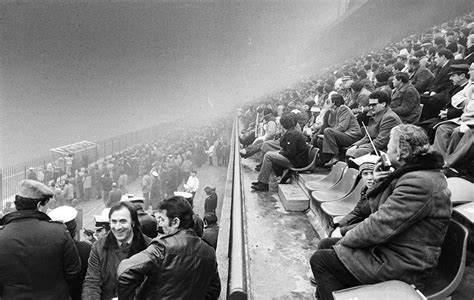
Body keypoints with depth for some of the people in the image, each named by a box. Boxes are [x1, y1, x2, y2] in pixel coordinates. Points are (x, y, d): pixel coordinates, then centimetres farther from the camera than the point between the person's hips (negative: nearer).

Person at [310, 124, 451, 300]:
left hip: (400, 265, -10)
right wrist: (379, 185, -6)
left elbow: (379, 227, -26)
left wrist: (345, 241, -12)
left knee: (320, 260, -8)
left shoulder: (418, 183, -25)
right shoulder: (412, 174, 8)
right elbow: (380, 212, 10)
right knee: (326, 245, 13)